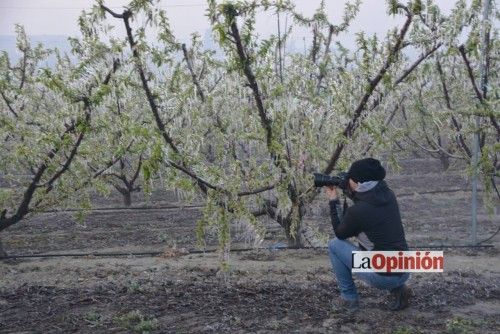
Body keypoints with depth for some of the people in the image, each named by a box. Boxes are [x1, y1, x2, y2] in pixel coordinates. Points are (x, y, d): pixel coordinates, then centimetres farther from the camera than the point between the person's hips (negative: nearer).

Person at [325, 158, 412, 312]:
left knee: (334, 245, 8)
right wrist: (349, 192, 15)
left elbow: (340, 234, 4)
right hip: (405, 273, 7)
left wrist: (333, 201, 10)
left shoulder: (356, 211, -17)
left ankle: (349, 298, 15)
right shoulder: (388, 195, 1)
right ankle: (397, 289, 15)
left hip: (381, 277, -7)